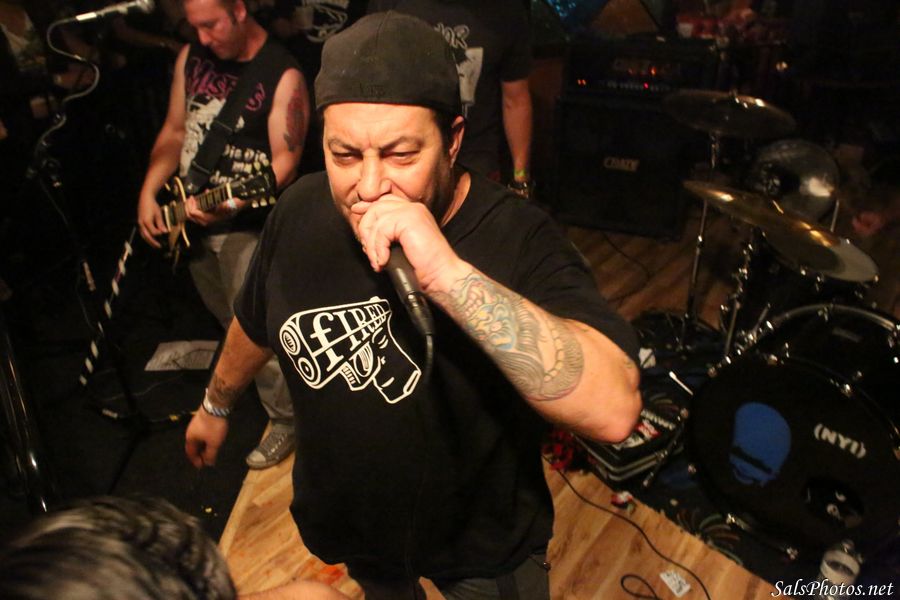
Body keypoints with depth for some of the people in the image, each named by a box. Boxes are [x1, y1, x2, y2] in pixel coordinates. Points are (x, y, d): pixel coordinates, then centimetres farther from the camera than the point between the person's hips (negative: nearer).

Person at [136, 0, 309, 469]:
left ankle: (285, 418, 12)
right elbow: (174, 131, 12)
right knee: (226, 320, 21)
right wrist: (149, 192, 0)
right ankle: (243, 375, 46)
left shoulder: (283, 75, -15)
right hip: (189, 219, 7)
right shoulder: (191, 57, 5)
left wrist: (229, 203, -31)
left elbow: (285, 162, -18)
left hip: (245, 225, -7)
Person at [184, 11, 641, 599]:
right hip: (346, 521, 5)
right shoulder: (301, 211, -16)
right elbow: (256, 324, 4)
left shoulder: (517, 238, -30)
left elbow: (614, 409, -44)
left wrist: (447, 273, -50)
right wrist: (216, 405, 19)